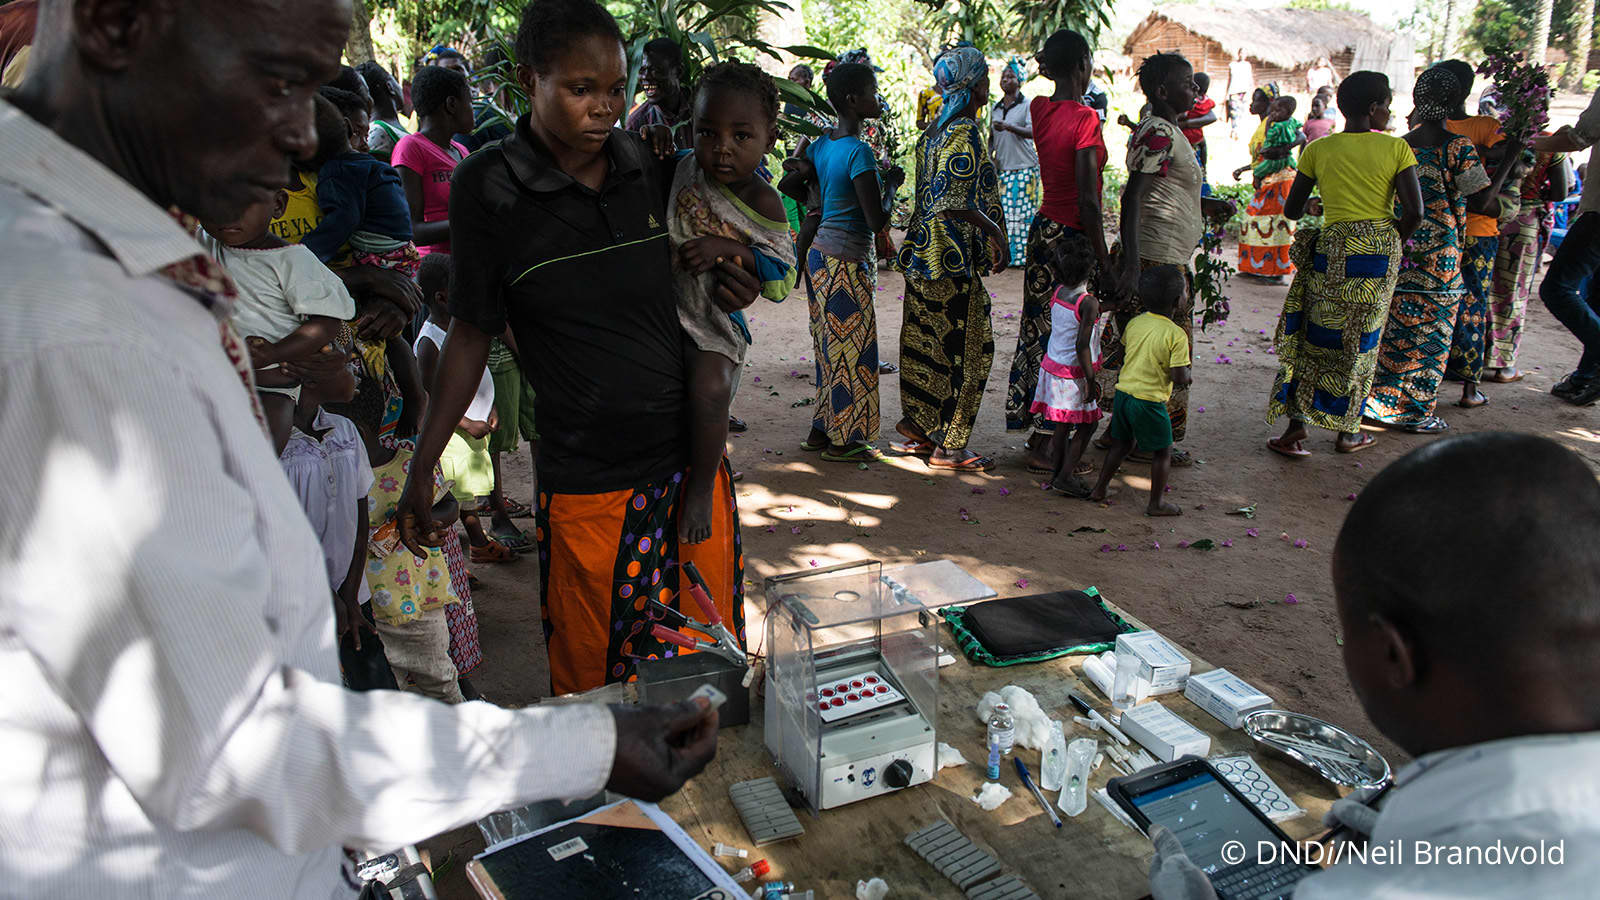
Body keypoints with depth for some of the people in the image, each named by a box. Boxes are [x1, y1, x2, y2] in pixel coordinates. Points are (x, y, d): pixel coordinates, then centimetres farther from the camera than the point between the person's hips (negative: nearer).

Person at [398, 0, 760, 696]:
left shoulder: (654, 169, 2)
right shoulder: (488, 187, -6)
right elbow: (472, 331, 0)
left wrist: (730, 292, -6)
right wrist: (422, 468, 0)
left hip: (692, 459, 3)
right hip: (585, 483, -3)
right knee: (590, 680, 9)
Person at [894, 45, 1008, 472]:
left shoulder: (934, 131, 12)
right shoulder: (965, 133, -17)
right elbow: (953, 201, -25)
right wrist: (994, 229, -15)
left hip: (925, 252, 9)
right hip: (953, 260, -9)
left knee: (927, 344, 17)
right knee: (963, 351, 0)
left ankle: (918, 423, 27)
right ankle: (948, 447, 8)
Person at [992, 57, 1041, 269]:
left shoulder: (1028, 105, -3)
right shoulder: (996, 108, 15)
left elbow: (1033, 132, -18)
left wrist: (1008, 126, -31)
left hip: (1025, 166, -5)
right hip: (1003, 167, 5)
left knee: (1024, 211, -6)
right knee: (1004, 210, 2)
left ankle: (1025, 255, -2)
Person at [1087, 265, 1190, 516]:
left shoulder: (1134, 323, 1)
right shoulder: (1176, 335, -16)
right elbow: (1179, 377, -16)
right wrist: (1188, 377, 5)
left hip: (1123, 392, 6)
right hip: (1149, 400, -6)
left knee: (1121, 443, 22)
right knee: (1162, 451, 11)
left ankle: (1100, 489, 28)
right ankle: (1156, 503, 18)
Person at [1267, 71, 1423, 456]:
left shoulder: (1318, 150, 1)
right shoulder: (1396, 147, -3)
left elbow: (1292, 210, 4)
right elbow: (1414, 211, -10)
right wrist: (1390, 246, 7)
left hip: (1331, 251, 0)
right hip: (1379, 251, 0)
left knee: (1312, 340, 7)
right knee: (1360, 344, 11)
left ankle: (1296, 429, 1)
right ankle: (1347, 431, 20)